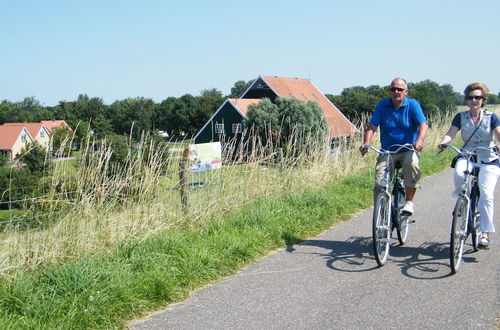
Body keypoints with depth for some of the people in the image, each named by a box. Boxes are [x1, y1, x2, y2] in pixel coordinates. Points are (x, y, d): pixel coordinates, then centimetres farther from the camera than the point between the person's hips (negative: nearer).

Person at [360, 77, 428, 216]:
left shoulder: (413, 105, -2)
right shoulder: (382, 105, 2)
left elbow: (423, 125, -13)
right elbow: (372, 127, -4)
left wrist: (419, 141, -33)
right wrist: (366, 143, -23)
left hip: (408, 151, -1)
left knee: (412, 164, -35)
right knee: (379, 184, -15)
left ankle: (409, 202, -19)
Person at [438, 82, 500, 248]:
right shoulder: (461, 117, 5)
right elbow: (451, 133, -8)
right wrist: (443, 142, -30)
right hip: (466, 156, 1)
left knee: (486, 194, -16)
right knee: (459, 175, -34)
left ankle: (485, 234, -9)